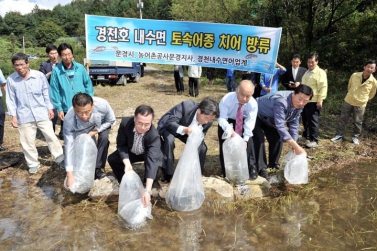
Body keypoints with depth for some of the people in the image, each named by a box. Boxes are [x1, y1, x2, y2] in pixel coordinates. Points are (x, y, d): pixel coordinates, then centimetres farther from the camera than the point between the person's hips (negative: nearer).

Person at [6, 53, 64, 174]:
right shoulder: (11, 79, -4)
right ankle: (33, 164, 26)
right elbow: (11, 99, 2)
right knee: (27, 142, 9)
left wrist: (50, 108, 3)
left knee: (51, 136, 5)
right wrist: (13, 116, -1)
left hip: (41, 113, -1)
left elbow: (46, 93, 3)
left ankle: (60, 159, 19)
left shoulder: (39, 75, -6)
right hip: (24, 116, 1)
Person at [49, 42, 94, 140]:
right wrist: (59, 109, -6)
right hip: (66, 109, -1)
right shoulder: (56, 70, -9)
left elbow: (88, 84, 4)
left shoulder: (80, 67, -4)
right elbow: (54, 91, -5)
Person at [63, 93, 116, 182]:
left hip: (102, 123, 0)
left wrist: (94, 132, -30)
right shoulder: (69, 120, -40)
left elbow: (111, 121, -20)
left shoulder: (102, 104, -42)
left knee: (104, 138, -24)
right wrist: (70, 175, -40)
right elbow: (69, 146, -36)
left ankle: (97, 168, -10)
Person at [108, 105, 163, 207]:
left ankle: (145, 187, 0)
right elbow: (121, 144, -19)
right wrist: (127, 163, -37)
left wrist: (147, 190, -58)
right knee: (112, 159, -14)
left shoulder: (154, 135, -42)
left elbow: (152, 161, -50)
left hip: (148, 153, -3)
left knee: (153, 164, -31)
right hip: (131, 152, 3)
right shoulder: (125, 122, -33)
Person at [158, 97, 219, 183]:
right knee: (169, 140, -35)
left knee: (202, 147, -13)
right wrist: (184, 129, -57)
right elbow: (170, 123, -38)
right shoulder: (185, 106, -37)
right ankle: (167, 174, -16)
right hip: (168, 127, -4)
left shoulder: (208, 121, -22)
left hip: (188, 130, 4)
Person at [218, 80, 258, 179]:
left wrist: (245, 139, -36)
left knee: (249, 142, -13)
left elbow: (250, 123, -27)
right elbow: (222, 118, -36)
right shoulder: (227, 99, -35)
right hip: (227, 121, -1)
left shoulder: (253, 103, -29)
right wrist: (230, 130, -55)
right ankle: (225, 170, 14)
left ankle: (251, 168, 7)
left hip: (243, 121, 1)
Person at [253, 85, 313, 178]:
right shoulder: (281, 101, -42)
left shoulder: (298, 105, -15)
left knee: (277, 138, 3)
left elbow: (294, 125, -9)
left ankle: (273, 164, 21)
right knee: (259, 140, -21)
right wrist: (296, 146, -47)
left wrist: (294, 147, -15)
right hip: (256, 116, -8)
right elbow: (280, 126, -46)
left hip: (270, 119, 8)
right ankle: (261, 168, -11)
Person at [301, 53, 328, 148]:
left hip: (314, 101, -8)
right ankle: (306, 135, 32)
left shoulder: (320, 72, -10)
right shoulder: (307, 72, 17)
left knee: (313, 121, -4)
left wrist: (320, 100, -21)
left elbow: (323, 87, -17)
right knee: (305, 119, 16)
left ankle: (314, 140, 2)